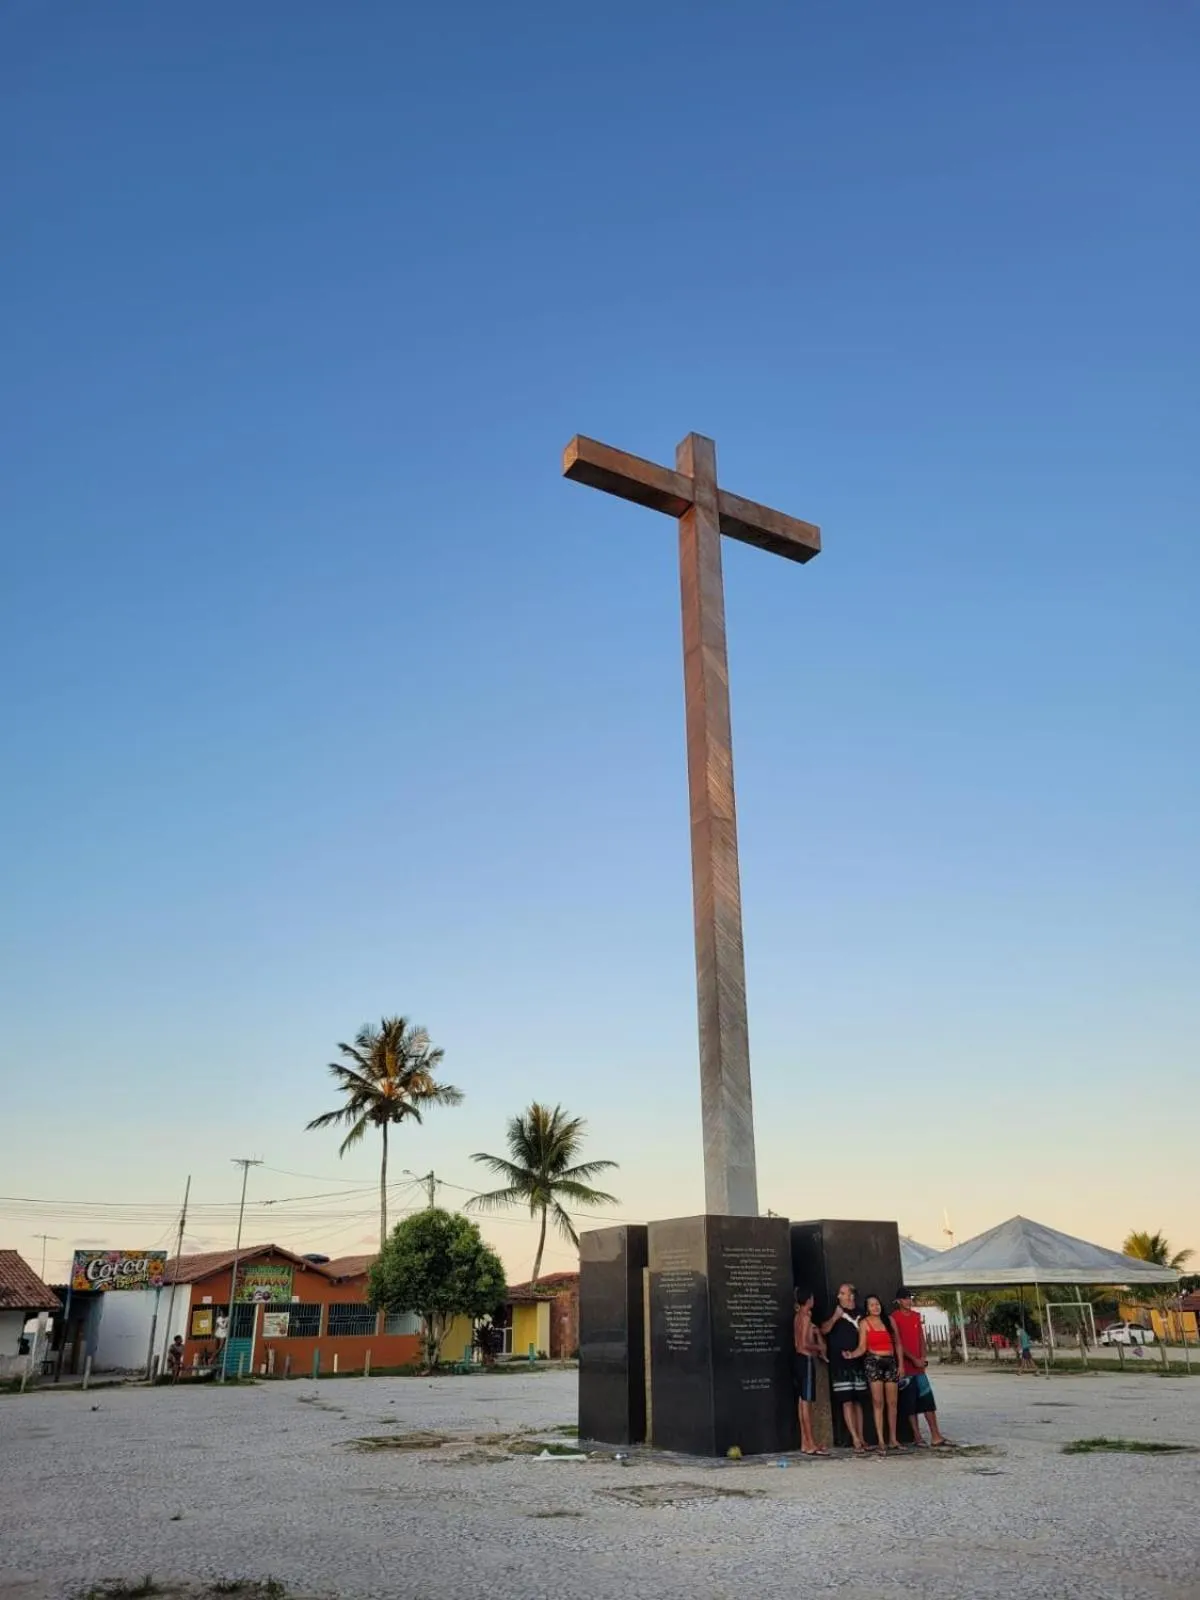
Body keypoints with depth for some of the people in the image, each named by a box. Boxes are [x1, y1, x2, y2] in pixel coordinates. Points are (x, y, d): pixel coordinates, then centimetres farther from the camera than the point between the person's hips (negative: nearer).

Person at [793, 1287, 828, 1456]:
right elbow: (804, 1344, -21)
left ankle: (805, 1442, 14)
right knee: (806, 1401, -8)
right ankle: (811, 1445, -7)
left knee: (802, 1401, 10)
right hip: (806, 1359, -9)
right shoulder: (805, 1317, -14)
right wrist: (819, 1347, -6)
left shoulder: (798, 1316, 14)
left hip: (800, 1358, 9)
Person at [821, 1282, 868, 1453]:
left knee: (858, 1401, 8)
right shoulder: (835, 1312, 2)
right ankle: (855, 1439, -8)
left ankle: (861, 1438, 13)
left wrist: (854, 1353, 0)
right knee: (847, 1401, -8)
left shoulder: (859, 1314, 8)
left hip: (856, 1361, 3)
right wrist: (834, 1318, -21)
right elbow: (824, 1330, -7)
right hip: (839, 1363, -3)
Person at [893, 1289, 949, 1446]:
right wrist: (913, 1359, -14)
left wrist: (924, 1358, 0)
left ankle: (936, 1436, 2)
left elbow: (921, 1338, 13)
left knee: (928, 1401, 2)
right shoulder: (894, 1318, -6)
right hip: (905, 1366, -5)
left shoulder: (916, 1316, 12)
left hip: (919, 1365, 5)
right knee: (910, 1403, 0)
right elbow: (898, 1342, -11)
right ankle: (917, 1436, 6)